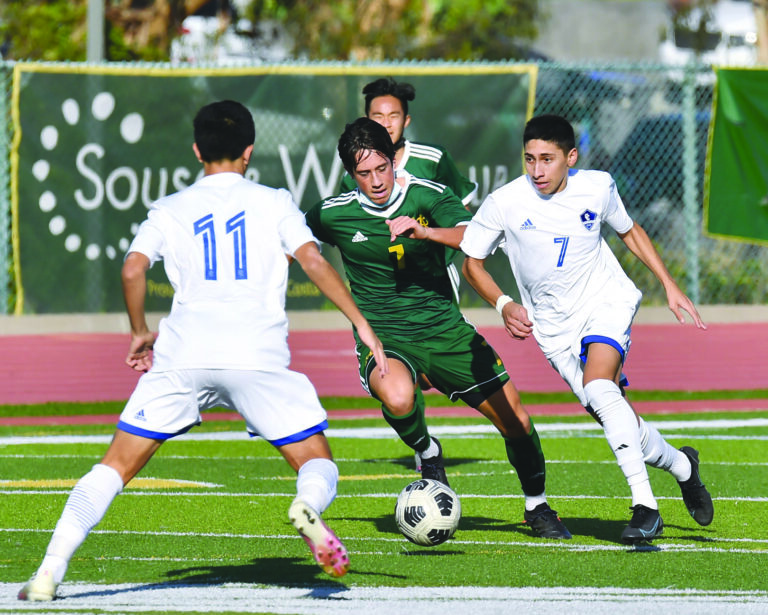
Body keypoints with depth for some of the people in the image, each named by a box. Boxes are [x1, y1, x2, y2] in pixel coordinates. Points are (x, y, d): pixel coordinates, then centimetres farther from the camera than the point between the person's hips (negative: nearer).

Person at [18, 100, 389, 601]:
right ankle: (308, 506, -30)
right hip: (259, 354, -1)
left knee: (117, 466, 7)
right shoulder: (274, 203, 13)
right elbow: (313, 260, 0)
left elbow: (133, 267, 1)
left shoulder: (170, 210, 15)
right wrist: (361, 324, -1)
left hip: (183, 354, 1)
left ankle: (51, 571, -7)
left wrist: (140, 332, 16)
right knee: (318, 462, 7)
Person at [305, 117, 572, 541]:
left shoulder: (427, 196, -7)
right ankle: (426, 454, -2)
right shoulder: (333, 214, -5)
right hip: (383, 338, -2)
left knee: (514, 419, 0)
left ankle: (537, 508, 28)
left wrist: (424, 232, -38)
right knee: (398, 398, -38)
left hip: (444, 329, 2)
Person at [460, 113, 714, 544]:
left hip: (606, 301, -2)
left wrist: (670, 285, 8)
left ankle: (645, 507, -30)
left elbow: (629, 230, 12)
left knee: (599, 389, -29)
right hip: (555, 324, 2)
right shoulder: (504, 203, -14)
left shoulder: (598, 188, -8)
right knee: (616, 419, -1)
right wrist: (503, 304, -19)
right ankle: (681, 465, 31)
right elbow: (472, 263, -2)